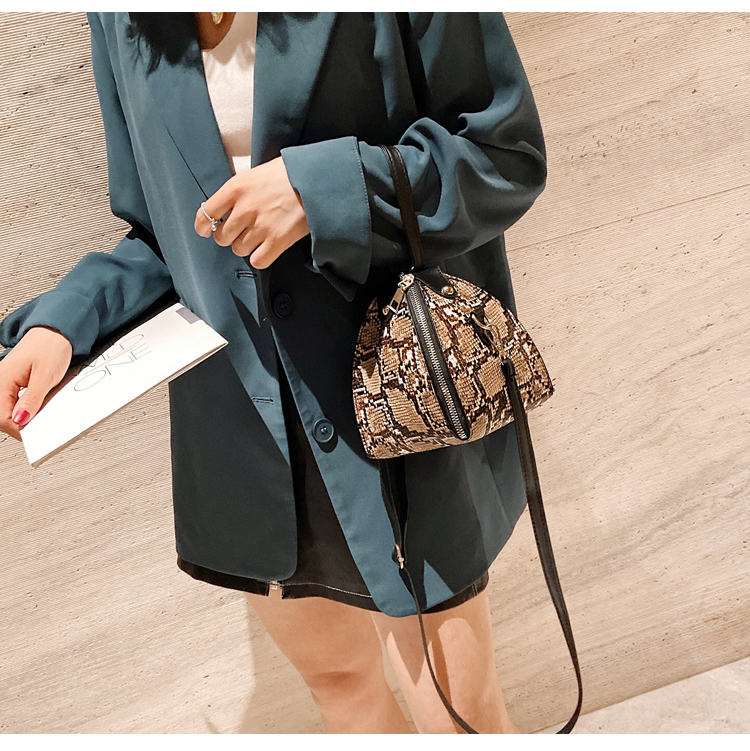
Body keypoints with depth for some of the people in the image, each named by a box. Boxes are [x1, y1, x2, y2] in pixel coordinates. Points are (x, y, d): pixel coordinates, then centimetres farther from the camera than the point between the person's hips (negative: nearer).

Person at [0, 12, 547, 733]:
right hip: (240, 429, 5)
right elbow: (162, 234, 12)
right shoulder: (122, 22, 6)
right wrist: (62, 323, -6)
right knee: (334, 678, 24)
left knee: (456, 708, 10)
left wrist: (325, 187, -24)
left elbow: (508, 151, -10)